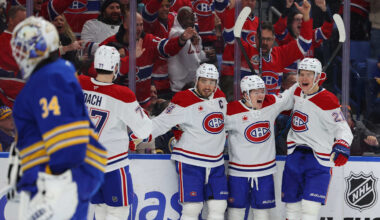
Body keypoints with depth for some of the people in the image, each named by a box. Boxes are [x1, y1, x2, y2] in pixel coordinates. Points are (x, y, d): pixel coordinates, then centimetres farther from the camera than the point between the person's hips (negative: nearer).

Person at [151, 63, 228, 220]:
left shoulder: (220, 97, 7)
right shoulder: (184, 101, -13)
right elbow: (161, 123, -12)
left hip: (216, 163, 6)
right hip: (190, 161, -6)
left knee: (218, 207, 4)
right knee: (192, 207, -10)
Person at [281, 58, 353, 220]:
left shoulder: (327, 100, -14)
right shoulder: (297, 94, 6)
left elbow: (343, 128, -13)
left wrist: (342, 146, -30)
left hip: (319, 160, -7)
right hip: (295, 155, 7)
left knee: (310, 207, -16)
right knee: (292, 206, 10)